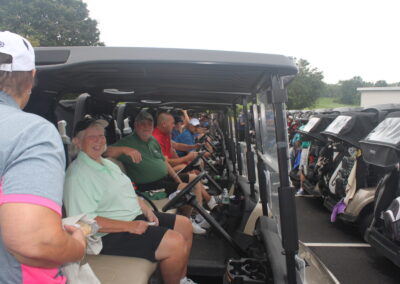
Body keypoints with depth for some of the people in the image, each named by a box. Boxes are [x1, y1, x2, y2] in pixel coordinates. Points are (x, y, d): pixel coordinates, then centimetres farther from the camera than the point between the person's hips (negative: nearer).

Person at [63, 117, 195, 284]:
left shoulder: (107, 164, 13)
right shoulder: (78, 175, -17)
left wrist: (147, 211, 4)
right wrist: (129, 226, -25)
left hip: (136, 216, 10)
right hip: (111, 234, -10)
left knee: (184, 225, 8)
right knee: (176, 243, -21)